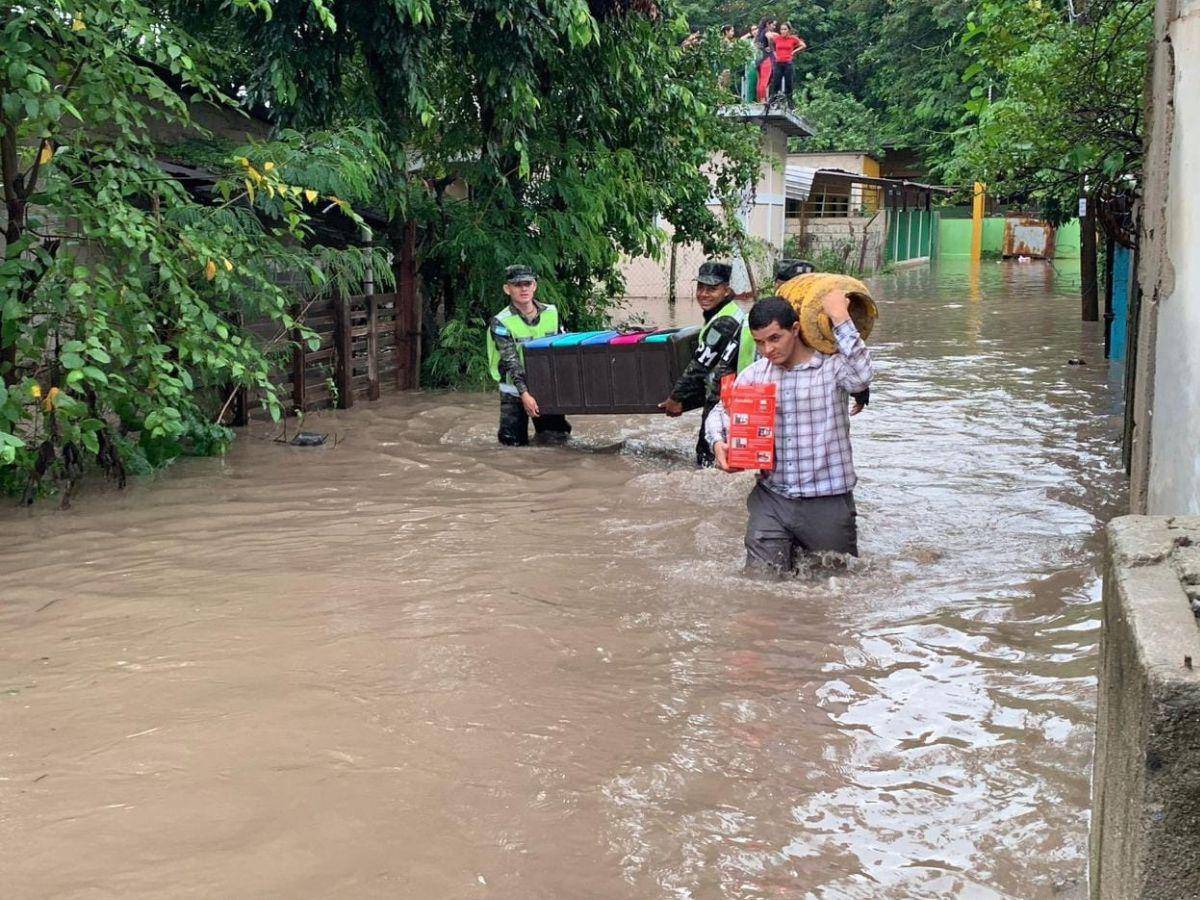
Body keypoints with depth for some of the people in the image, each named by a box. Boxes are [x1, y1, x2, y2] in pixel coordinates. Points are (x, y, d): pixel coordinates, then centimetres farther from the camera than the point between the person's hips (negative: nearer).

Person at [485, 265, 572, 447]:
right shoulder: (501, 323, -12)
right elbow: (511, 361, -18)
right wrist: (524, 394, -27)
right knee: (514, 443, -7)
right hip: (515, 390, -3)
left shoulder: (551, 313, 1)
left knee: (558, 438, -2)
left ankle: (541, 432, 31)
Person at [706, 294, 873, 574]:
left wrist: (840, 318, -25)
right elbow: (721, 411, 14)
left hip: (827, 501, -3)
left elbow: (862, 376, -29)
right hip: (771, 500, 3)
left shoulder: (832, 366, -8)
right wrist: (719, 443, -8)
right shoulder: (754, 375, 7)